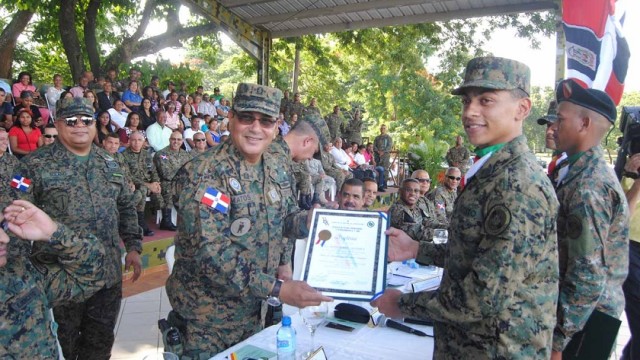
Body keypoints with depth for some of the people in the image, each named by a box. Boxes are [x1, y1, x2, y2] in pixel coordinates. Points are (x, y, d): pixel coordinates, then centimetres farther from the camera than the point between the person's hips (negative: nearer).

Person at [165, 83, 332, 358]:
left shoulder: (278, 165, 1)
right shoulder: (203, 174, -22)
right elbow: (210, 253, -28)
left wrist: (309, 220, -6)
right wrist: (276, 290, -30)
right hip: (206, 316, -6)